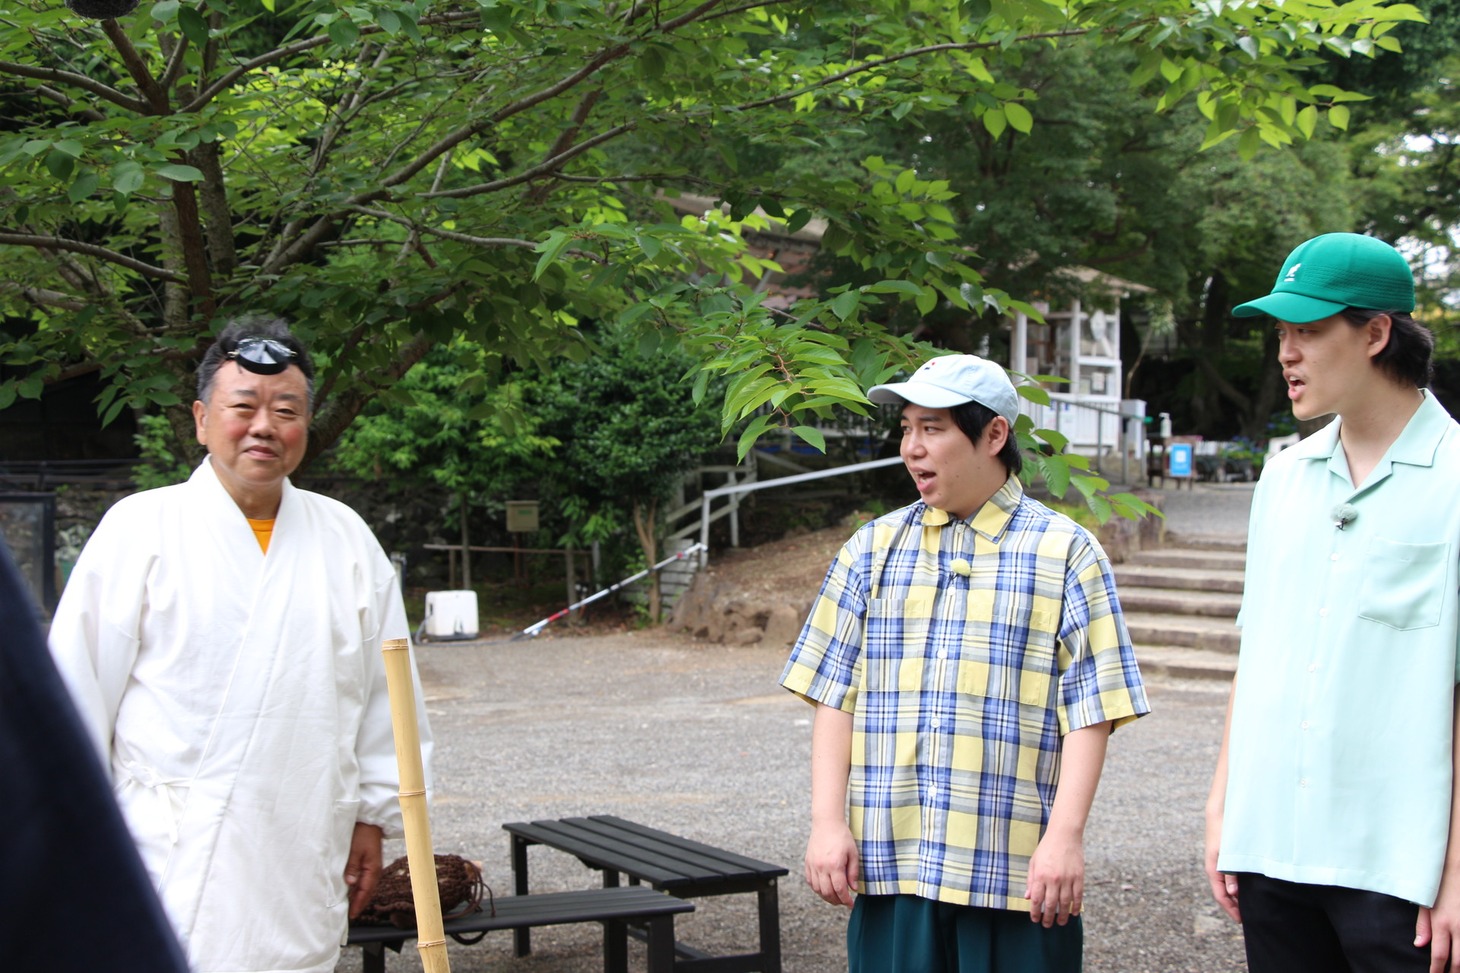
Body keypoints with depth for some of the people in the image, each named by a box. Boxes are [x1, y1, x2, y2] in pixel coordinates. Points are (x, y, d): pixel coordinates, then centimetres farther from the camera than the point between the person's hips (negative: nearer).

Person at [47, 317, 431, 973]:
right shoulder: (140, 527, -1)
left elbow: (385, 690, 14)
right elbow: (79, 690, -1)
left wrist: (372, 816, 12)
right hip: (170, 861, -3)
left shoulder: (346, 538, 10)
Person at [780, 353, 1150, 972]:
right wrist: (828, 823, 0)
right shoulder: (873, 549, 11)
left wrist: (1065, 836, -11)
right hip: (889, 865, 3)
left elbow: (1091, 711, -3)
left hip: (1017, 871, -3)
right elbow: (834, 694, 8)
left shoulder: (1066, 553, 1)